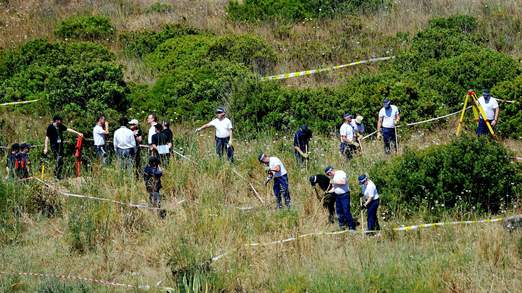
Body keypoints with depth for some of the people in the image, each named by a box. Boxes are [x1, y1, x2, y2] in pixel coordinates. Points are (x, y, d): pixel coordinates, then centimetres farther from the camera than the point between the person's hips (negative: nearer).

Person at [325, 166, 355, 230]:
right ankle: (341, 226, 16)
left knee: (346, 211, -10)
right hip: (337, 196, 8)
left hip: (344, 195, -8)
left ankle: (352, 227, -4)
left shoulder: (341, 173, -11)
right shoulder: (332, 177, 15)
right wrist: (328, 192, 5)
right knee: (339, 211, 8)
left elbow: (343, 182, -26)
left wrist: (335, 182, -16)